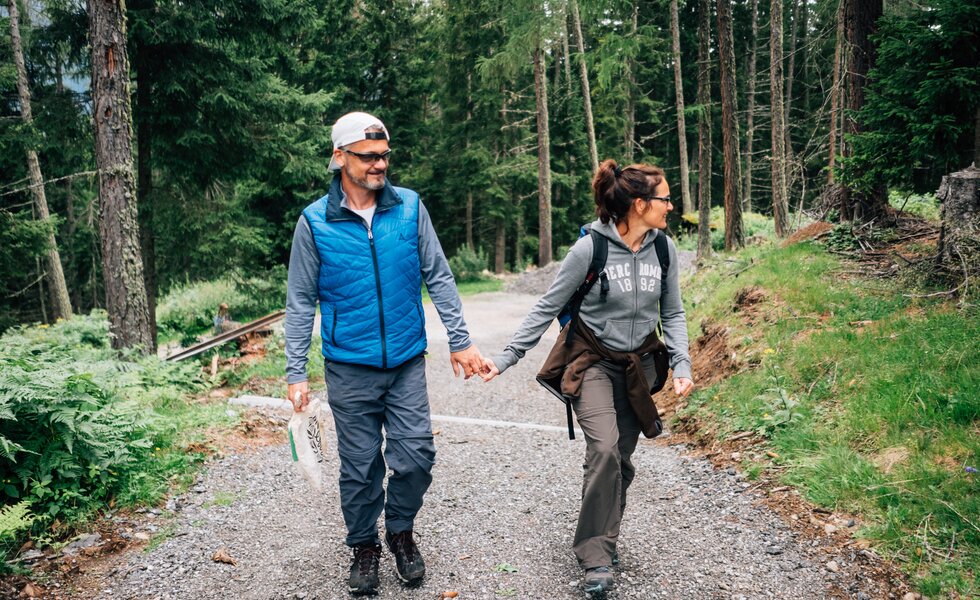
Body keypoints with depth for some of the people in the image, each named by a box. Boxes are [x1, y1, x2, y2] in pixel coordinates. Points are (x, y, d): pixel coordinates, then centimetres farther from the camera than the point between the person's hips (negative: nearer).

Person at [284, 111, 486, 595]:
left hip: (407, 363, 1)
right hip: (349, 369, -1)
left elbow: (438, 277, 5)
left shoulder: (410, 207, -1)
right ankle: (364, 546, 32)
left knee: (416, 456, 1)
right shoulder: (314, 222, -5)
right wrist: (296, 373, -2)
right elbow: (301, 303, 0)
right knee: (359, 466, 8)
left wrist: (460, 340, 2)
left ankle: (401, 531, 29)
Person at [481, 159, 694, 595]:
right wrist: (507, 357, -14)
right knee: (604, 449, -20)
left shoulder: (663, 249, -2)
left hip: (639, 366, 5)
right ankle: (596, 558, -9)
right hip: (593, 360, -4)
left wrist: (682, 365, -5)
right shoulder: (589, 249, -17)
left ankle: (600, 540, 24)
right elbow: (547, 308, -10)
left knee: (621, 458, 6)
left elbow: (672, 313, 8)